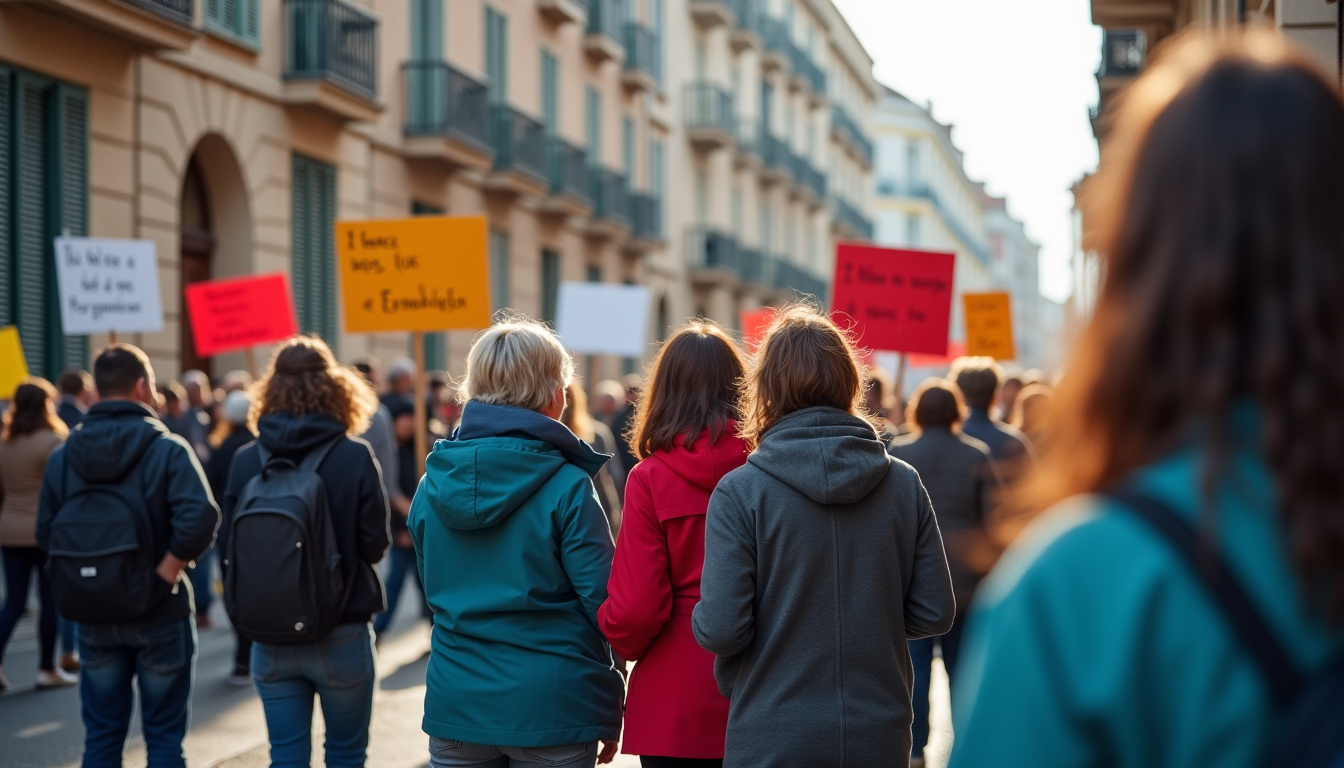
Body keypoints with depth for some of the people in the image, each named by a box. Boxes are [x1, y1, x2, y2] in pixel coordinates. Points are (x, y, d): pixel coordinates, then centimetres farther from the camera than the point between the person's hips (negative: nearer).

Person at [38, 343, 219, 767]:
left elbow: (46, 535, 2)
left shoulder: (63, 456, 2)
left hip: (93, 614, 4)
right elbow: (200, 517, -25)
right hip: (159, 613, -3)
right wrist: (167, 571, -15)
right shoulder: (167, 449, -11)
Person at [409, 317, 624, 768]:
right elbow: (601, 600, -10)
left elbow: (434, 589, 12)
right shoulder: (568, 487, -11)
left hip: (454, 708, 4)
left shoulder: (432, 483, 3)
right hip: (550, 709, -4)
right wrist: (609, 715, -2)